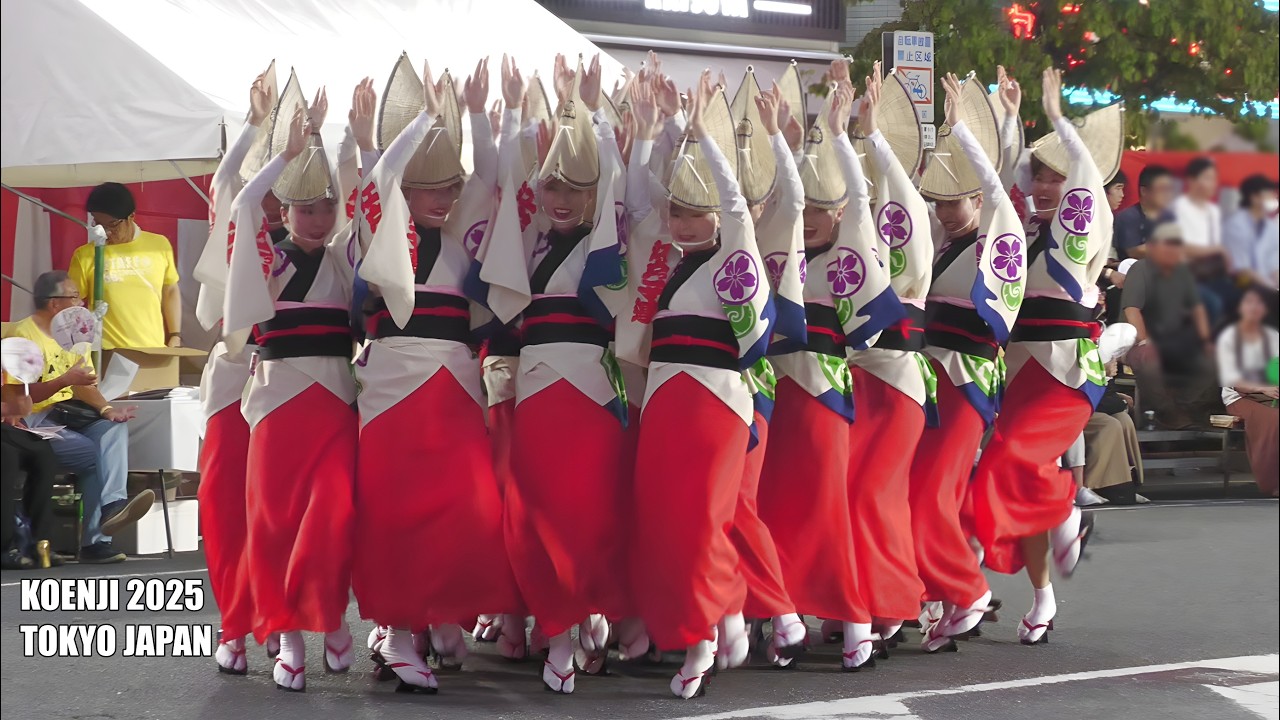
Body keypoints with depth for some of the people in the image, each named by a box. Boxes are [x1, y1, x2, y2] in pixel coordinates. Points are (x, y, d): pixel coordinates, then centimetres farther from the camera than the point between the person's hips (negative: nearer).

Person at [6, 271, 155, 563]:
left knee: (114, 427, -23)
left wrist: (106, 408, -9)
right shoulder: (23, 335, -8)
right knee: (97, 455, -24)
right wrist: (65, 380, -27)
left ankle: (112, 505, -38)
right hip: (36, 420, -7)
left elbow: (85, 385, 11)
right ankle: (94, 540, -25)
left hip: (68, 413, 7)